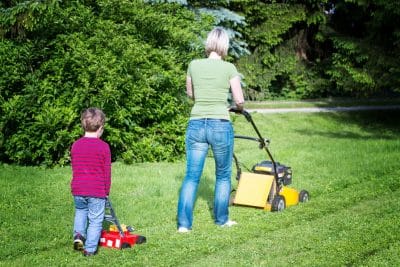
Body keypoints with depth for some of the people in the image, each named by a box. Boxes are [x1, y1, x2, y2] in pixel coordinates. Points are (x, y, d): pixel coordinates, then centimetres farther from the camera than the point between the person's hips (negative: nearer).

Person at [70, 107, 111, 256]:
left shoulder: (75, 145, 4)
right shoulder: (103, 147, -9)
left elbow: (74, 168, 14)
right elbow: (107, 172, -4)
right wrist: (106, 191, 7)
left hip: (78, 188, 4)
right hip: (97, 191, -4)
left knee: (80, 211, 29)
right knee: (95, 220, 7)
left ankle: (78, 235, 11)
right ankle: (90, 249, 8)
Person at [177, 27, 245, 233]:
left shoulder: (194, 65, 5)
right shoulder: (228, 68, -4)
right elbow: (239, 101, -1)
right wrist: (238, 108, 22)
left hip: (196, 125, 2)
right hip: (220, 125, -2)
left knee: (191, 176, 5)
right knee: (223, 175, 16)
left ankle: (183, 223, -1)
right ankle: (221, 220, 24)